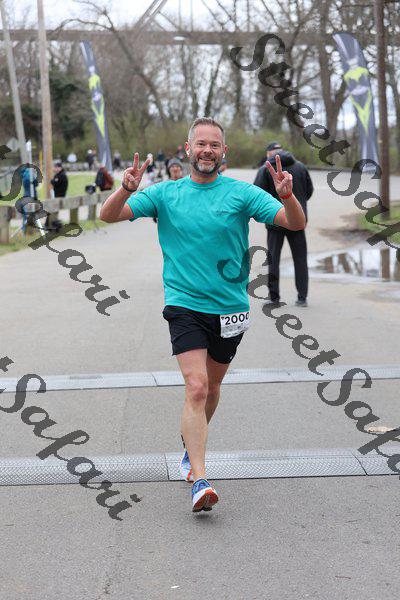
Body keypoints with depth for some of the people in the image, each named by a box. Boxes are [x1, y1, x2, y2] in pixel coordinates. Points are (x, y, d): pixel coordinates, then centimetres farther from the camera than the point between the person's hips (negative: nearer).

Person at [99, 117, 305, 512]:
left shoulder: (241, 193, -1)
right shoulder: (166, 194, 2)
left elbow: (295, 223, -7)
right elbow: (109, 216, 0)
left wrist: (287, 195, -29)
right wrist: (127, 188, -21)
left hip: (230, 308, 2)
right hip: (185, 305, -2)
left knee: (211, 387, 16)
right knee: (196, 387, -17)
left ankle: (190, 446, 43)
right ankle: (199, 481, -20)